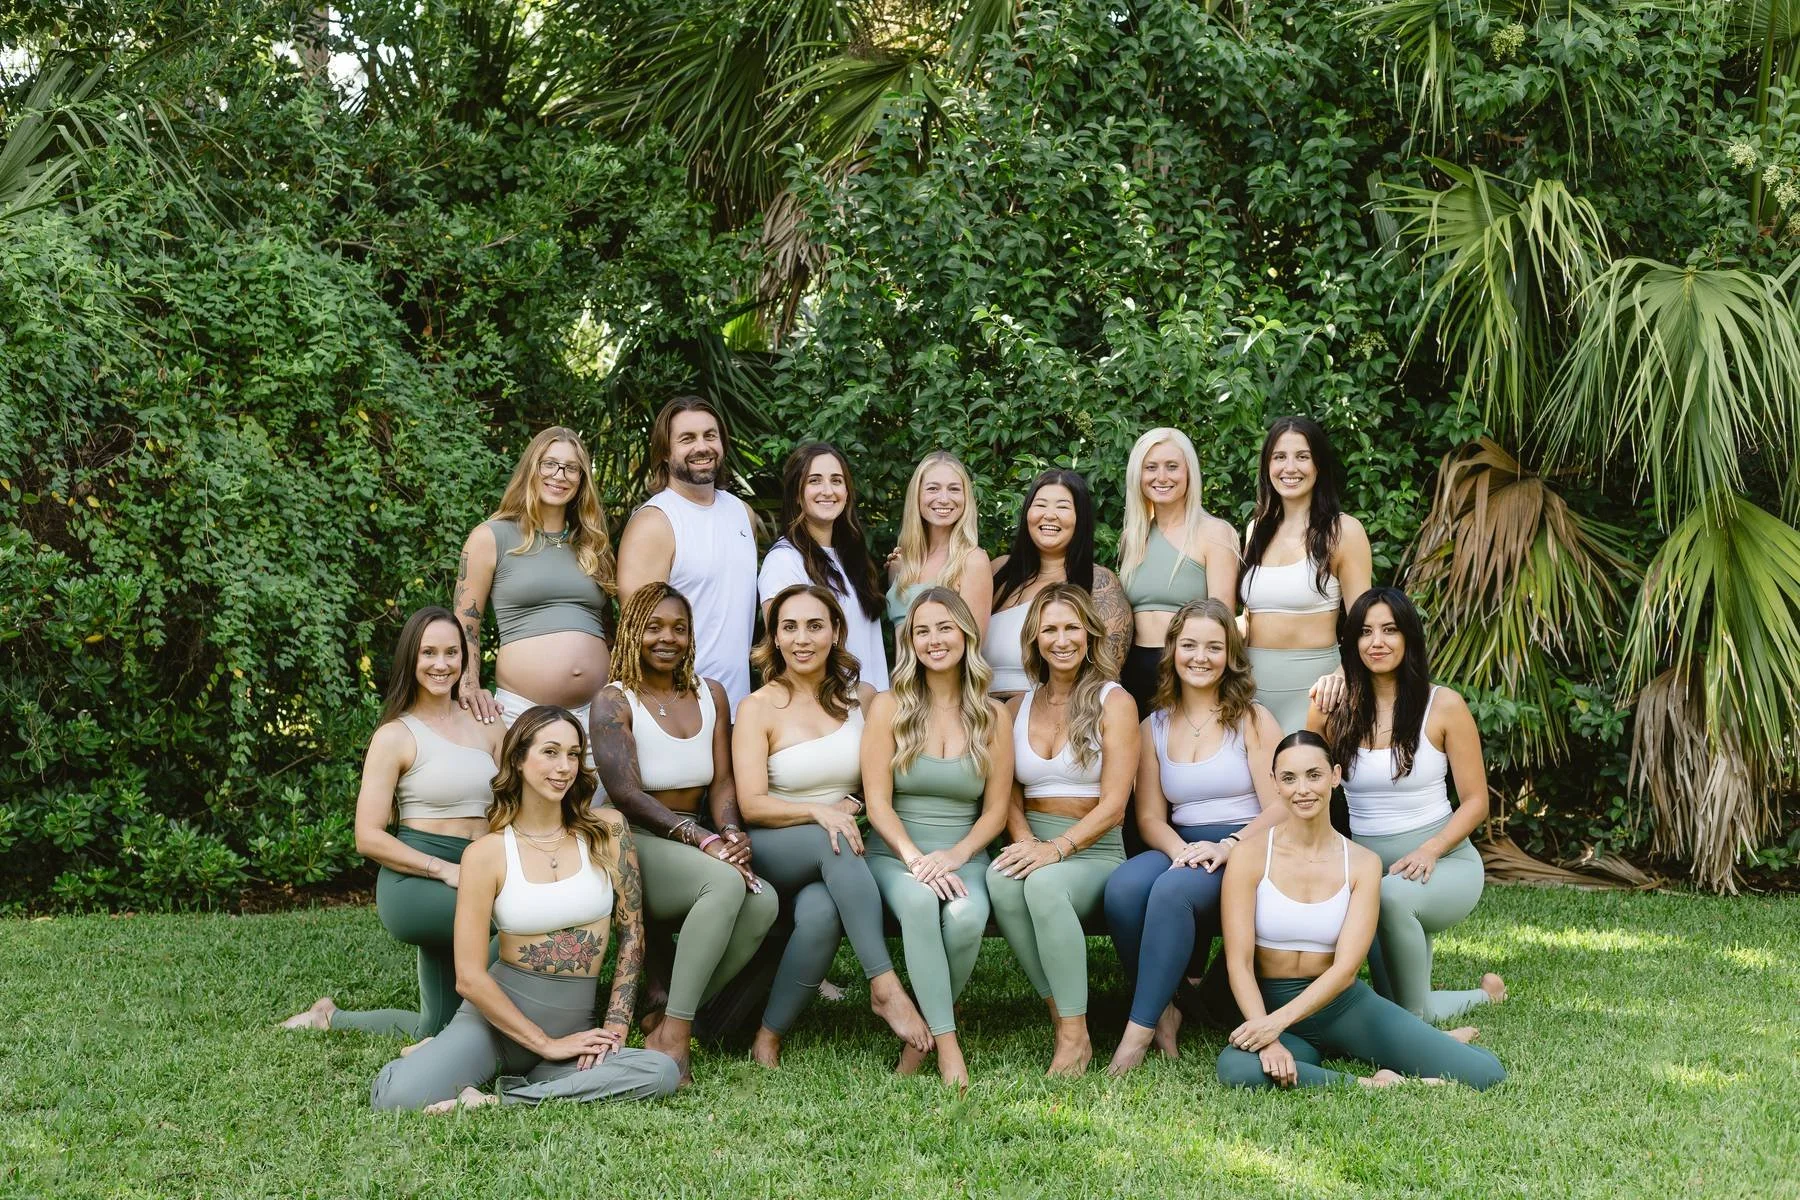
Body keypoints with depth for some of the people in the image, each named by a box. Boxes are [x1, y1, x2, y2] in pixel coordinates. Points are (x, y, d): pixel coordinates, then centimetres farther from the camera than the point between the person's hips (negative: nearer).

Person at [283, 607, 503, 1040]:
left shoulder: (485, 724, 10)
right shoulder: (395, 736, -5)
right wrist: (444, 869, -19)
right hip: (414, 884, -6)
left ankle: (331, 1019, 31)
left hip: (472, 881, 6)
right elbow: (369, 838, -10)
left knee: (436, 1029, 12)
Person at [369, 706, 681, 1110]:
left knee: (662, 1072, -29)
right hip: (497, 1013, -3)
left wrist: (615, 1027, -4)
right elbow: (469, 977, -7)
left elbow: (632, 933, 5)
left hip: (575, 1021, 3)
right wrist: (547, 1043, -10)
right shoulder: (486, 854, -4)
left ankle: (499, 1100, -17)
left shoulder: (607, 830, 2)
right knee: (395, 1096, -29)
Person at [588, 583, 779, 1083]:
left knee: (764, 901, -26)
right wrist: (703, 839, -25)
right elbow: (625, 793, -16)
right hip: (634, 842, -5)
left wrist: (730, 832, -16)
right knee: (726, 882, -35)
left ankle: (665, 1019, -13)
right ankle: (673, 1036, -30)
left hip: (696, 845, 6)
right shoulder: (614, 703, -4)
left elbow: (723, 781, 7)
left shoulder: (710, 695, 13)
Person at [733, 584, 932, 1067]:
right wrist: (818, 813, -27)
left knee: (821, 913, -34)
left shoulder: (861, 698, 8)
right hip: (774, 852, -2)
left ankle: (769, 1037, -19)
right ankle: (884, 986, -37)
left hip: (841, 863, 2)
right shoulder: (759, 707, 0)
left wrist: (854, 804, -5)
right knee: (834, 841, -36)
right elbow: (751, 805, -10)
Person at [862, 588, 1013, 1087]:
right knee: (919, 901, -36)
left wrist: (956, 855, -12)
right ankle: (947, 1043, -30)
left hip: (964, 855, 1)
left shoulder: (992, 716, 8)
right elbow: (878, 804, -2)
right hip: (895, 853, -1)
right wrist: (916, 858, -17)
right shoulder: (889, 708, 4)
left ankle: (923, 1032, -9)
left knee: (967, 915, -33)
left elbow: (996, 811, 6)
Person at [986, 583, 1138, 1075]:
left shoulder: (1113, 702, 1)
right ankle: (1060, 1014, -23)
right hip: (1034, 847, 3)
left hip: (1093, 852, -3)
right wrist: (1025, 842, -12)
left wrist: (1056, 849, -20)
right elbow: (1008, 794, 10)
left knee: (1044, 883, -37)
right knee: (1001, 880, -33)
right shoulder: (1018, 708, 15)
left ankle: (1076, 1038, -27)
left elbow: (1113, 804, -6)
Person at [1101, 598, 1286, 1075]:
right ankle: (1164, 1009, -14)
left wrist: (1226, 848, -21)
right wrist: (1181, 850, -12)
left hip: (1245, 852, -3)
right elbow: (1150, 817, 10)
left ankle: (1139, 1031, -28)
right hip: (1181, 850, 3)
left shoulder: (1252, 720, 4)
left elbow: (1279, 808, -5)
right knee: (1123, 887, -31)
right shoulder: (1153, 728, 14)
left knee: (1172, 891, -35)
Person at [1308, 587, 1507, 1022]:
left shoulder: (1444, 706, -5)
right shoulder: (1336, 707, 1)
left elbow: (1475, 803, -4)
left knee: (1392, 895, -38)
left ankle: (1416, 1016, -15)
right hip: (1366, 867, 3)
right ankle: (1481, 996, 27)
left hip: (1443, 862, -3)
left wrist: (1429, 851, -19)